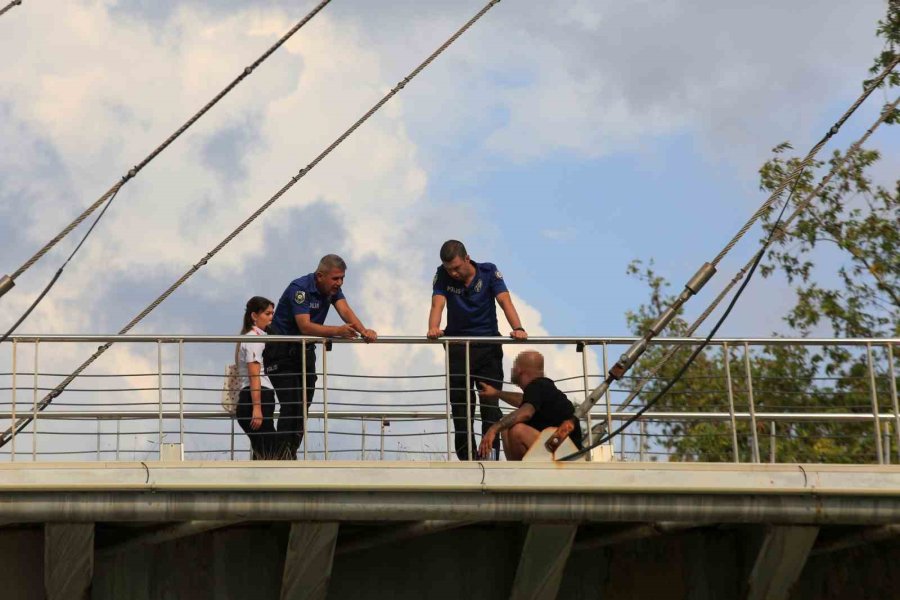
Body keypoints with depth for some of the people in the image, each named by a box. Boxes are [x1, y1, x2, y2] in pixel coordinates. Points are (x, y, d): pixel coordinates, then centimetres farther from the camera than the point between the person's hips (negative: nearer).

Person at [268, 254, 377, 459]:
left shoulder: (332, 289, 0)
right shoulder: (299, 288, -24)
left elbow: (345, 311, -16)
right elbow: (305, 326, -33)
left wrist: (363, 331, -36)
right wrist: (338, 331, -47)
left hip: (305, 350, 8)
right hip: (282, 351, -7)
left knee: (304, 406, 4)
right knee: (290, 406, -15)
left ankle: (291, 456, 10)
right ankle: (283, 457, -13)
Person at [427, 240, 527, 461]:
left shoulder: (489, 271, -5)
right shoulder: (443, 276, -3)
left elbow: (505, 300, -16)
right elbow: (438, 303, -17)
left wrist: (518, 328, -34)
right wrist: (433, 328, -38)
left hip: (488, 345, -1)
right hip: (458, 348, 1)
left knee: (491, 402, -5)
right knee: (460, 402, -2)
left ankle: (491, 455, -5)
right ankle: (467, 457, 2)